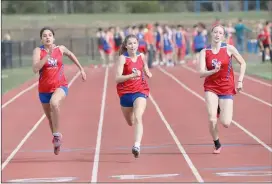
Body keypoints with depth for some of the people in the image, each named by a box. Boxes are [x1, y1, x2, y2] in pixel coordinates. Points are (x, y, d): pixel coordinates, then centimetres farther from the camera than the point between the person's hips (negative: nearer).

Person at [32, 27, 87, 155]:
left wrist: (81, 69, 25)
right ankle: (56, 140, 41)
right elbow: (35, 69, -22)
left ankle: (57, 135, -21)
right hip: (44, 89, 2)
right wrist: (47, 56, -29)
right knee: (50, 118, 16)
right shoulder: (38, 51, -8)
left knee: (54, 103, -35)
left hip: (60, 86, -2)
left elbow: (70, 55, 23)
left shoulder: (60, 49, -1)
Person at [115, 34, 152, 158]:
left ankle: (137, 145, -32)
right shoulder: (123, 58, -11)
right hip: (125, 92, 0)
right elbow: (117, 78, -20)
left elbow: (146, 70, 21)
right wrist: (132, 75, -33)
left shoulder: (141, 56, 1)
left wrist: (148, 74, -2)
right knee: (130, 122, 17)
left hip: (140, 91, 0)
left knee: (138, 118, -23)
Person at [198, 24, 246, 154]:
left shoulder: (229, 49, -5)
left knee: (226, 123, -7)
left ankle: (222, 110, 30)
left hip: (227, 88, 0)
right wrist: (214, 71, -29)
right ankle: (217, 145, 11)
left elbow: (242, 63, 6)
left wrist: (240, 81, 0)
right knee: (212, 120, -15)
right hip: (211, 88, 0)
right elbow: (201, 73, -12)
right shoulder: (204, 52, -5)